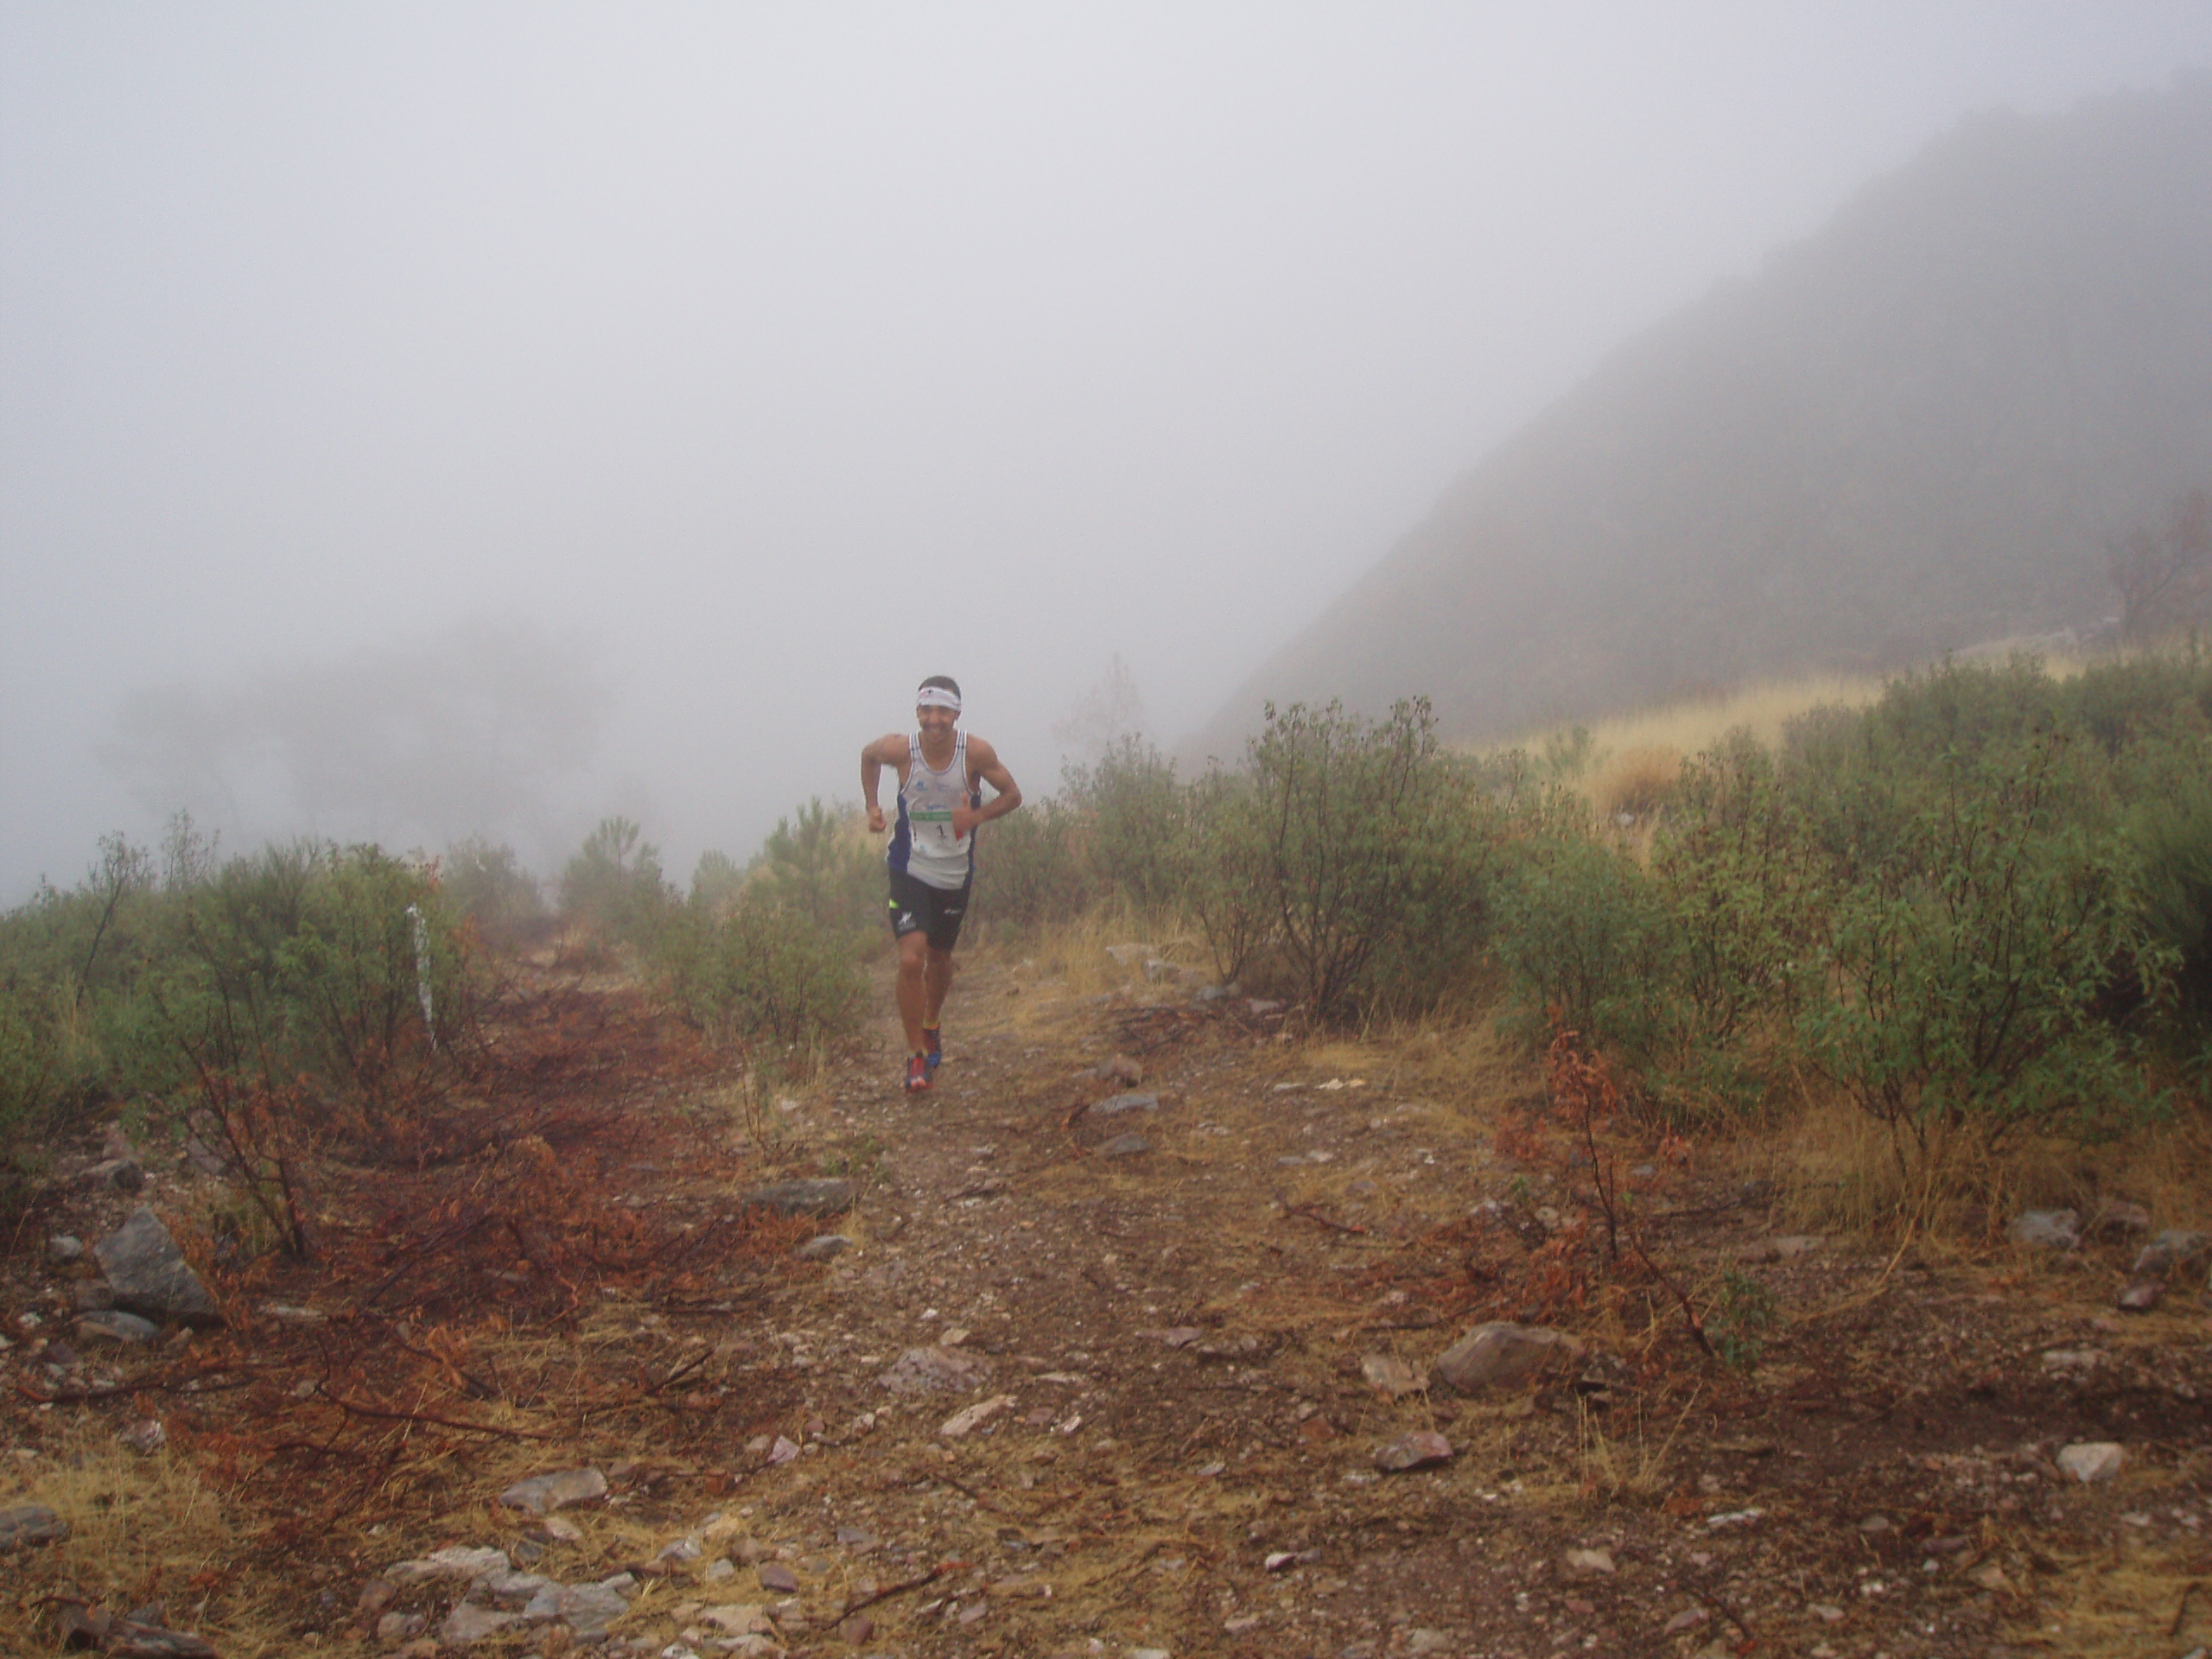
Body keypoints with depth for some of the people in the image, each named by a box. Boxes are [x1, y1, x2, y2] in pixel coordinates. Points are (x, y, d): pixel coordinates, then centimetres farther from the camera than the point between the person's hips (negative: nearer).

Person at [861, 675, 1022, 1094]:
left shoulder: (975, 752, -16)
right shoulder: (900, 749, -16)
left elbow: (1012, 794, -5)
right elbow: (868, 756, 8)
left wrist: (976, 815, -22)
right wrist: (872, 807, 1)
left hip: (955, 874, 2)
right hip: (910, 870, -2)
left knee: (939, 958, 18)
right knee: (911, 959, -17)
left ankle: (931, 1027, 47)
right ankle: (916, 1056, -6)